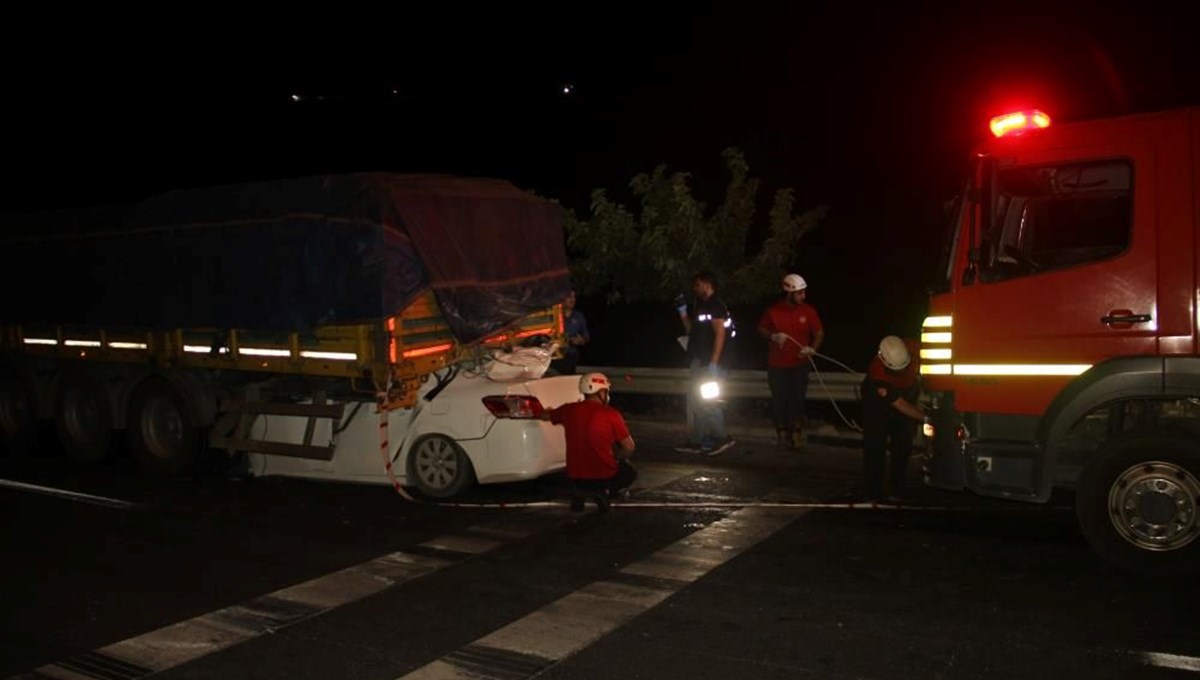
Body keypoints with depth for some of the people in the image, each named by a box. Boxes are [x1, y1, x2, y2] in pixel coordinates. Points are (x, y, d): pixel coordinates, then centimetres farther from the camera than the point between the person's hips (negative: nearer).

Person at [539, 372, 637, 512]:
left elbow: (544, 416, 19)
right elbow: (629, 447, -7)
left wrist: (550, 411, 43)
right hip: (604, 476, -5)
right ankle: (603, 492, -3)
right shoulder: (611, 414, -12)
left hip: (575, 476, 5)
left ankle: (579, 493, 9)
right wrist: (618, 458, 14)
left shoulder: (569, 410, -1)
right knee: (630, 472, 26)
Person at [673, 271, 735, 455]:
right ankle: (696, 441, 15)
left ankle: (722, 437, 1)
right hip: (697, 361, 9)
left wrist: (713, 363, -23)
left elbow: (720, 334, -17)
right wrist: (683, 313, 10)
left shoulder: (716, 305, -11)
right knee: (695, 401, 10)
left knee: (707, 401, -9)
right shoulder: (698, 305, 16)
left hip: (709, 362, -9)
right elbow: (691, 329, 20)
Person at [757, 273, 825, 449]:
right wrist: (773, 336, -15)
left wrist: (812, 348, -16)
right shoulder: (773, 311, -8)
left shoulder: (808, 311, -6)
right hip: (777, 365, 0)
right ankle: (782, 433, 24)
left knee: (797, 399, -6)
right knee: (779, 400, 7)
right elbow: (761, 329, 6)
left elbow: (819, 333, 2)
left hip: (800, 364, 0)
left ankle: (796, 433, 7)